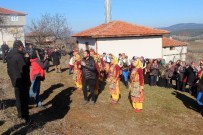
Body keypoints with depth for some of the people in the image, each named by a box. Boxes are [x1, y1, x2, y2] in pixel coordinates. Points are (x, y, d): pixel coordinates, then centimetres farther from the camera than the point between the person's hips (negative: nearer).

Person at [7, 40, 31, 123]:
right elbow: (24, 70, -23)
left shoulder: (9, 56, 7)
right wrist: (28, 82, -14)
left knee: (18, 98, 20)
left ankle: (20, 113, 34)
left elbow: (9, 69, 15)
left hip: (15, 81, 9)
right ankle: (26, 117, 4)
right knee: (24, 99, -1)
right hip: (22, 82, -9)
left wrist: (13, 79, 21)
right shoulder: (19, 56, -22)